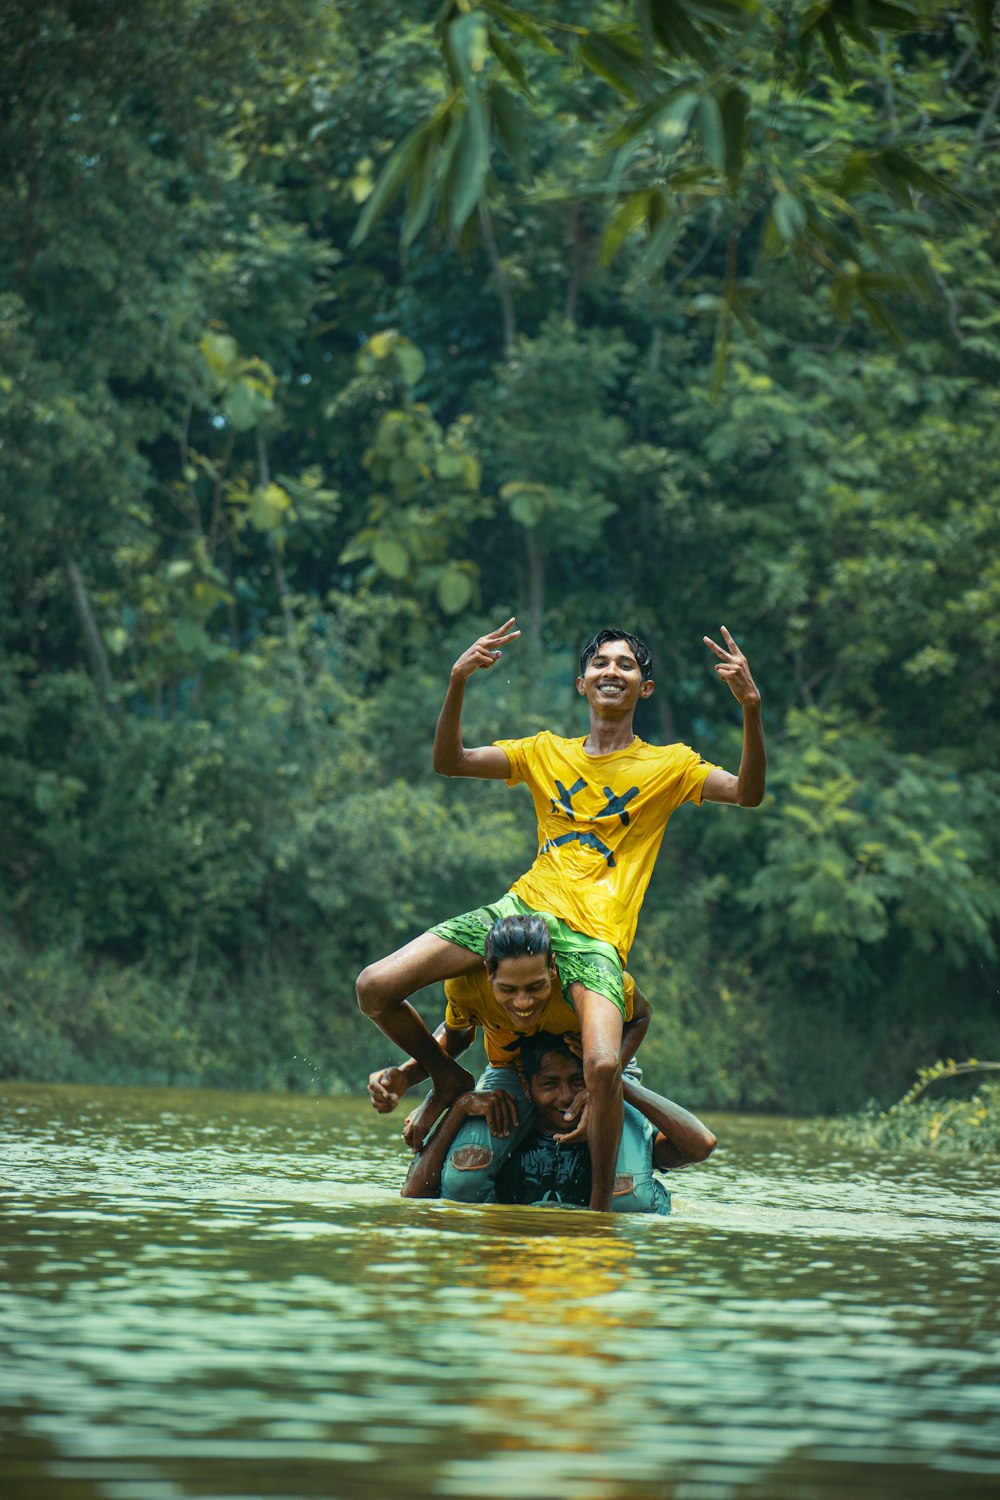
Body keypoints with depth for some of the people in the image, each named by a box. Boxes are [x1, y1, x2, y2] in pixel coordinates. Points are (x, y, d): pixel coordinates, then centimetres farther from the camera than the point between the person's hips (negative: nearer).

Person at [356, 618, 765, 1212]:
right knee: (375, 989, -11)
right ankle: (450, 1080, 17)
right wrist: (459, 683, -7)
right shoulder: (547, 753, 17)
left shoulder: (669, 766, 10)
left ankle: (600, 1208, -13)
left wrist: (751, 710, -21)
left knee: (604, 1067, -32)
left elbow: (748, 792, -6)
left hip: (594, 935, -3)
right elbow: (449, 761, 8)